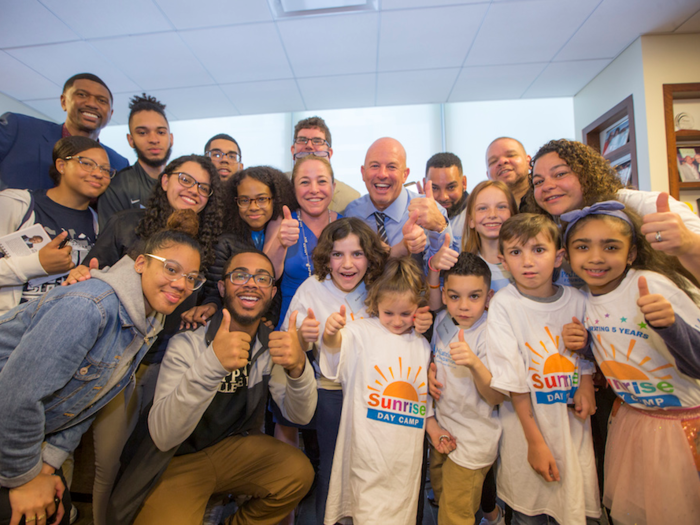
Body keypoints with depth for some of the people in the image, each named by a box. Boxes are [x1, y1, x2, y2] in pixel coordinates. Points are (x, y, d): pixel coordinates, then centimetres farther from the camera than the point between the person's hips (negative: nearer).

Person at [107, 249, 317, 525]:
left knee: (299, 473, -17)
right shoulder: (186, 345, -20)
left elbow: (300, 416, -14)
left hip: (235, 445, 3)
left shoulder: (272, 344, -8)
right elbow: (163, 436, -29)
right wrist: (210, 364, -47)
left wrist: (298, 366, -37)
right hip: (177, 459, -3)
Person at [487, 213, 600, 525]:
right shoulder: (503, 304, -16)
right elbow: (513, 380, -14)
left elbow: (586, 356, 12)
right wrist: (535, 441, -14)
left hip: (574, 422, 4)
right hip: (527, 421, -3)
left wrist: (586, 385, -6)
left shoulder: (576, 299, -4)